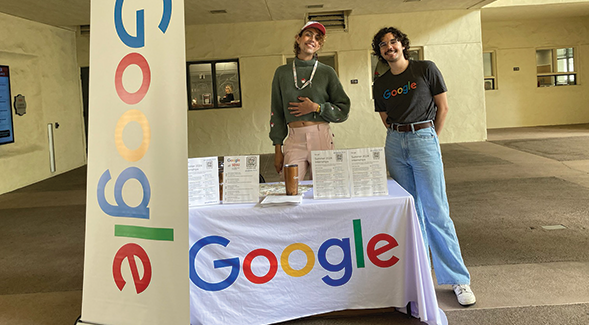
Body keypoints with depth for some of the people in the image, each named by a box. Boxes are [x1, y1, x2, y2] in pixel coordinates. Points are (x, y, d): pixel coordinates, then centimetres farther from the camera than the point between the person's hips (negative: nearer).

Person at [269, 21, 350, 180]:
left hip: (321, 137, -1)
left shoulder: (326, 72, 7)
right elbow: (276, 112, 11)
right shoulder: (282, 72, 11)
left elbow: (343, 109, 7)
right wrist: (278, 149, 6)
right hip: (294, 139, 1)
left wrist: (316, 107, -8)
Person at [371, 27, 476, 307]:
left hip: (424, 138, -4)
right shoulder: (380, 84, 10)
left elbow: (443, 107, 3)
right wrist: (401, 137, 11)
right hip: (396, 143, 4)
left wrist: (429, 139, 6)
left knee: (436, 210, -8)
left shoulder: (426, 69, 0)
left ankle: (458, 278, -1)